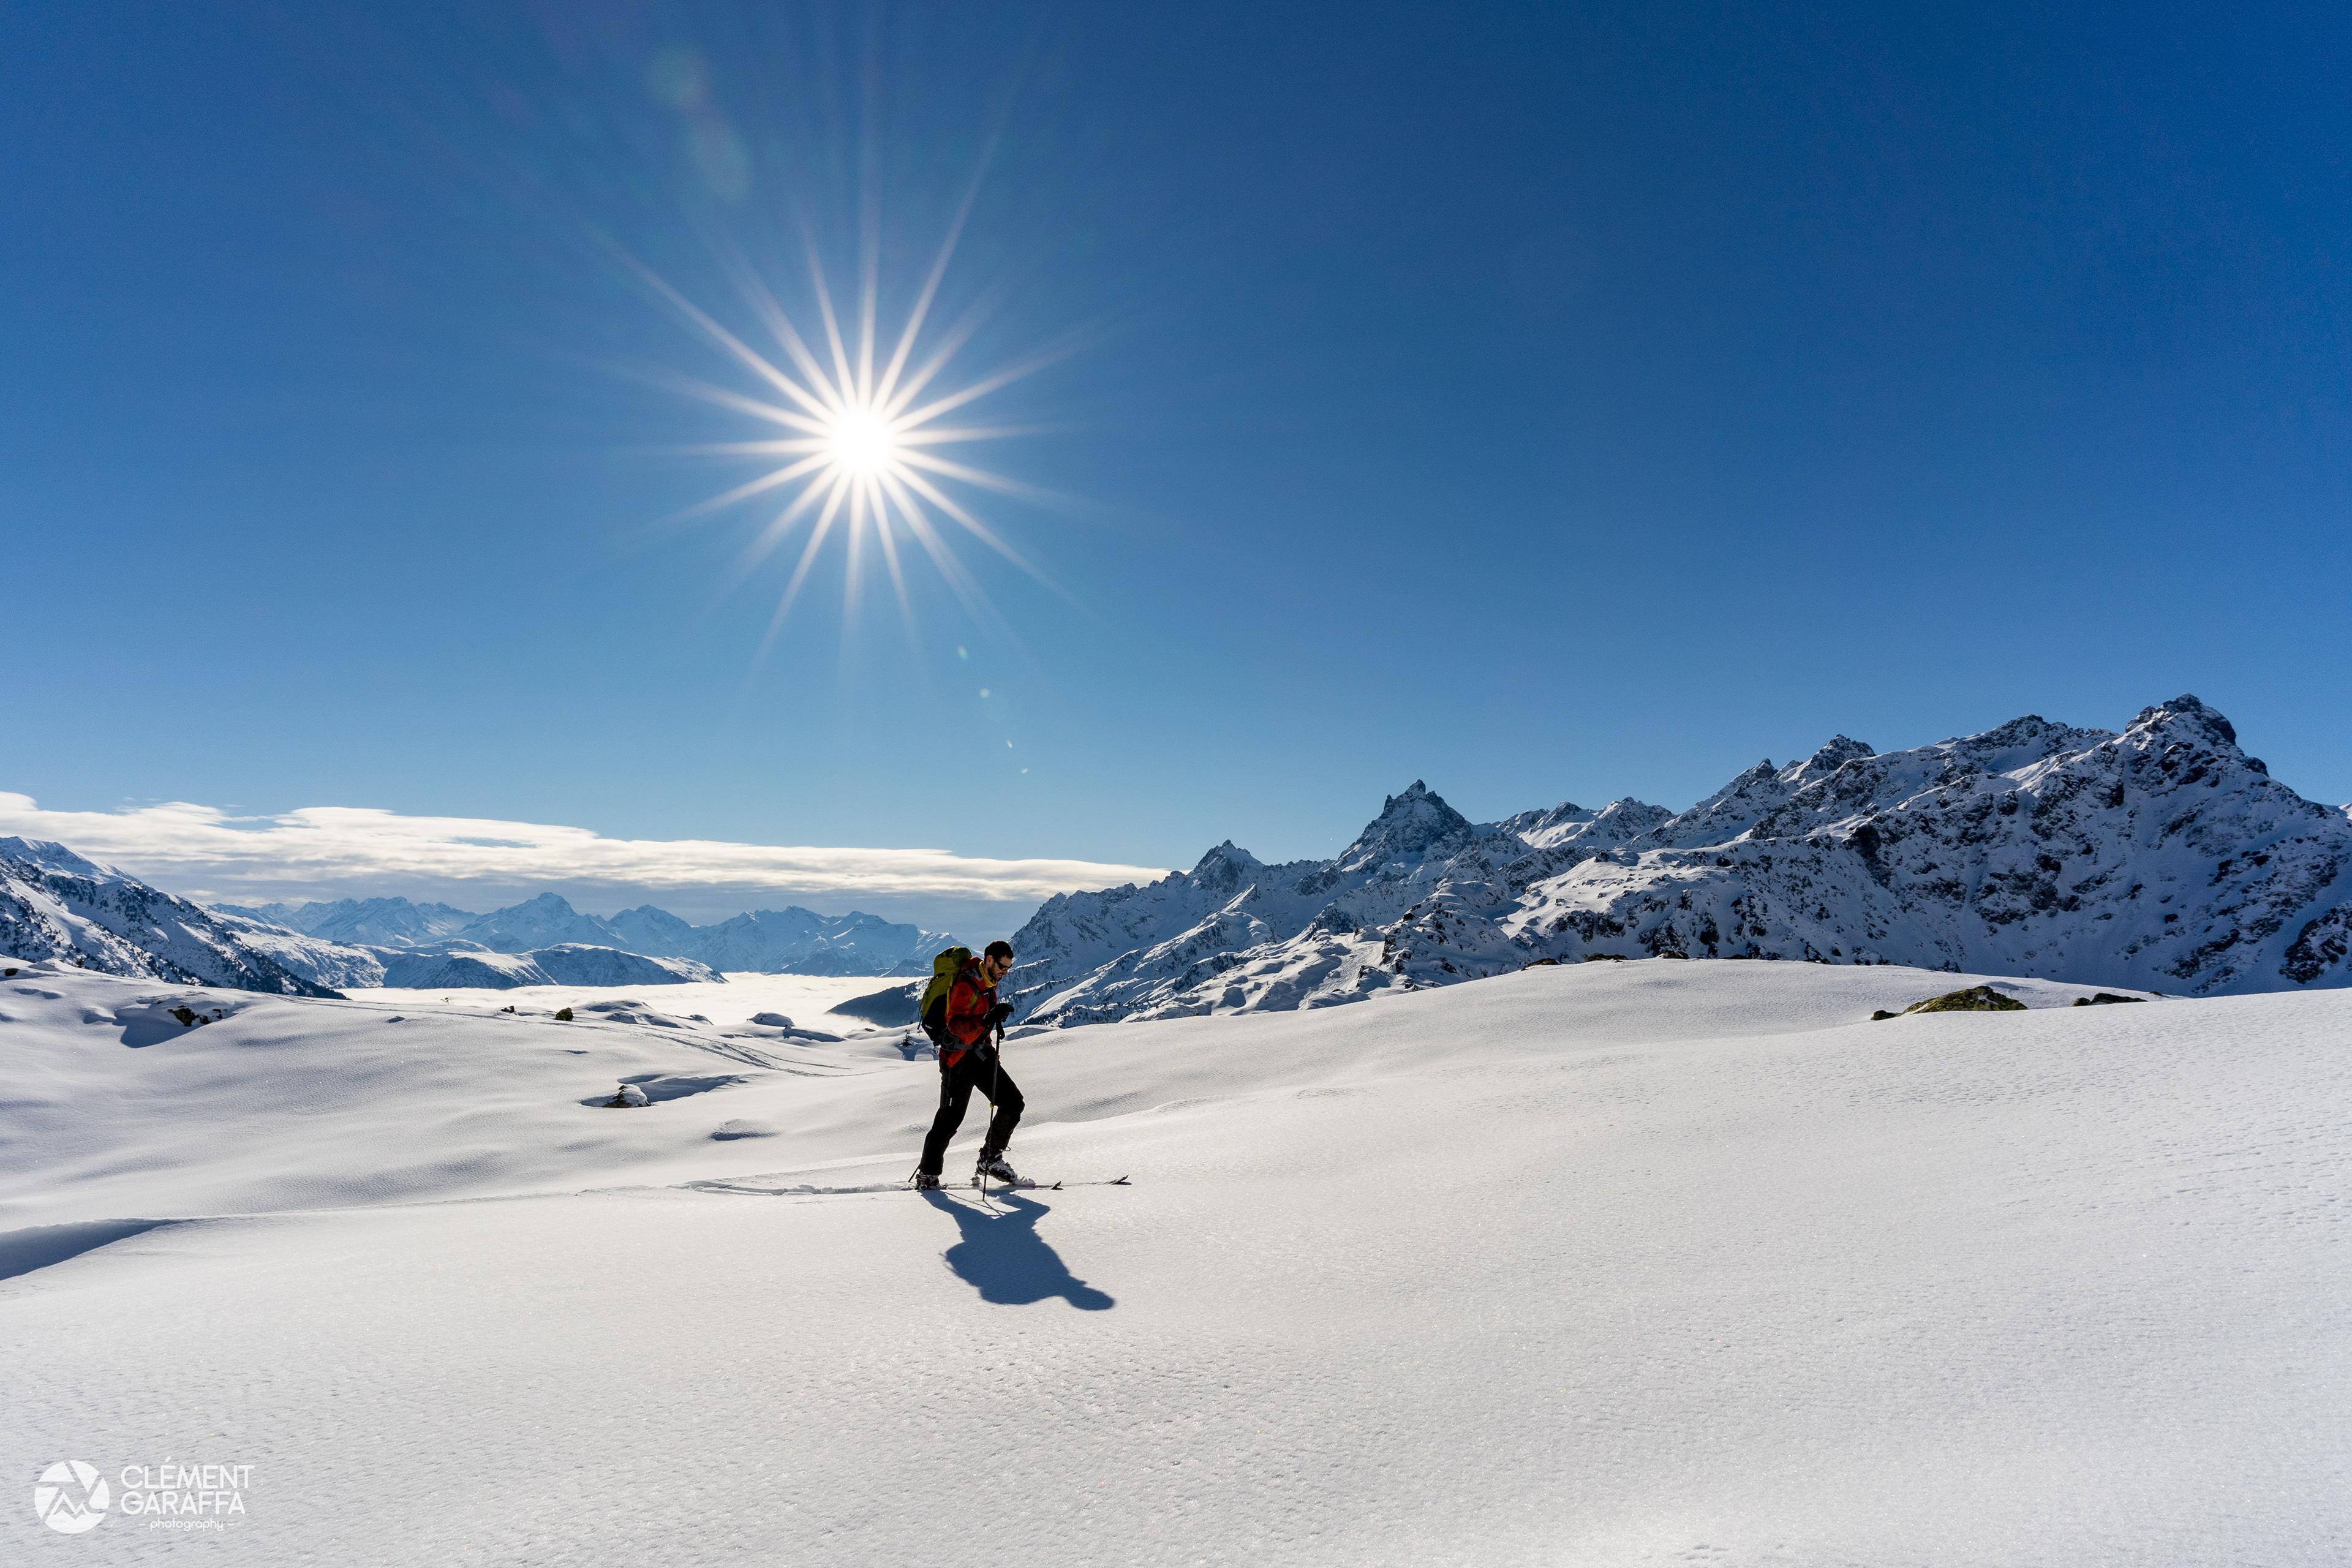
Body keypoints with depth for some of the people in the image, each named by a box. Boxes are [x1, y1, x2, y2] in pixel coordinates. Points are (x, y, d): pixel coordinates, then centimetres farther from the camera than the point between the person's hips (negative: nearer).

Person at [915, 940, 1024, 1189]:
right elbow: (955, 1024, -30)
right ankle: (927, 1176, 12)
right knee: (951, 1118, -4)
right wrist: (987, 1019, -41)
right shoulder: (966, 985, -20)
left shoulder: (988, 982, 8)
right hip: (959, 1058, -8)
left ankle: (990, 1160, 10)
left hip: (980, 1052, 8)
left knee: (1013, 1102, -1)